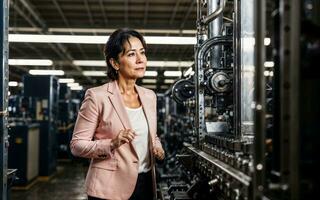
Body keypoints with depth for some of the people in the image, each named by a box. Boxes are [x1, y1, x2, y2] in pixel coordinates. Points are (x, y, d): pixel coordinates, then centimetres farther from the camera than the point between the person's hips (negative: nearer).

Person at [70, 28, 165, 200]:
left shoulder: (149, 96, 7)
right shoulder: (97, 96, -11)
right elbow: (77, 145, -10)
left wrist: (157, 147, 0)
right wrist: (112, 144, -24)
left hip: (145, 184, 6)